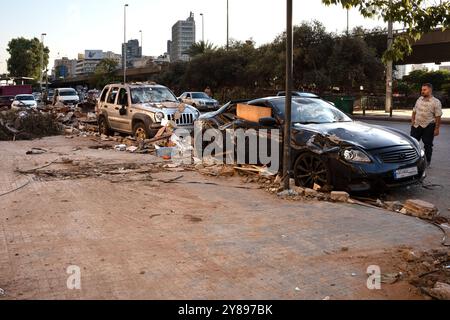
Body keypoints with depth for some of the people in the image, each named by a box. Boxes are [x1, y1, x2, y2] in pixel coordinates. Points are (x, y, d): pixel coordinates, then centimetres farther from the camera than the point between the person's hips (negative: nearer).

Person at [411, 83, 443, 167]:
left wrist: (437, 129, -14)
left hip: (428, 127, -5)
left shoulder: (436, 102, -8)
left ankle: (427, 161, 17)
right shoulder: (419, 99, 8)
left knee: (428, 144, 4)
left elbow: (438, 117, -11)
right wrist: (413, 120, 5)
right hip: (416, 125, 5)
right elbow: (414, 111, 17)